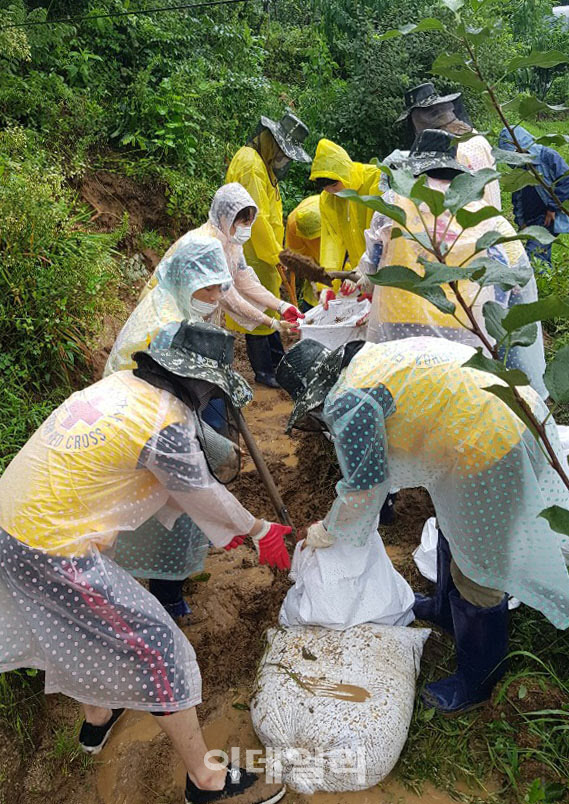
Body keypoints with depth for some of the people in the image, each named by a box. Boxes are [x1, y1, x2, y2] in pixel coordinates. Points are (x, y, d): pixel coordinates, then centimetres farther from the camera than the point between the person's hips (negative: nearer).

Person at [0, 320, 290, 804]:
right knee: (157, 646, 3)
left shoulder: (120, 384, 4)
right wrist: (258, 531, 12)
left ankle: (97, 719, 55)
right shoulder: (169, 424, -23)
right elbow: (203, 493, -7)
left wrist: (226, 529, 13)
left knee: (85, 628, 30)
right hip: (53, 552, -9)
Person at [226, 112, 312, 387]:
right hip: (251, 254, -10)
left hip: (262, 253, 10)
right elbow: (256, 217, -23)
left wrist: (276, 251, 14)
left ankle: (279, 361, 29)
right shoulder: (250, 163, -17)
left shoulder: (264, 164, 17)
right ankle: (264, 371, 9)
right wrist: (275, 254, -17)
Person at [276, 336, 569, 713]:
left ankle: (479, 682, 32)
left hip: (492, 452, -10)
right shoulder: (369, 354, 10)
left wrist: (327, 532, 8)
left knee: (479, 569, 9)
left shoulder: (347, 403, -19)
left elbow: (363, 489, -10)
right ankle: (445, 609, 55)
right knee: (457, 530, 29)